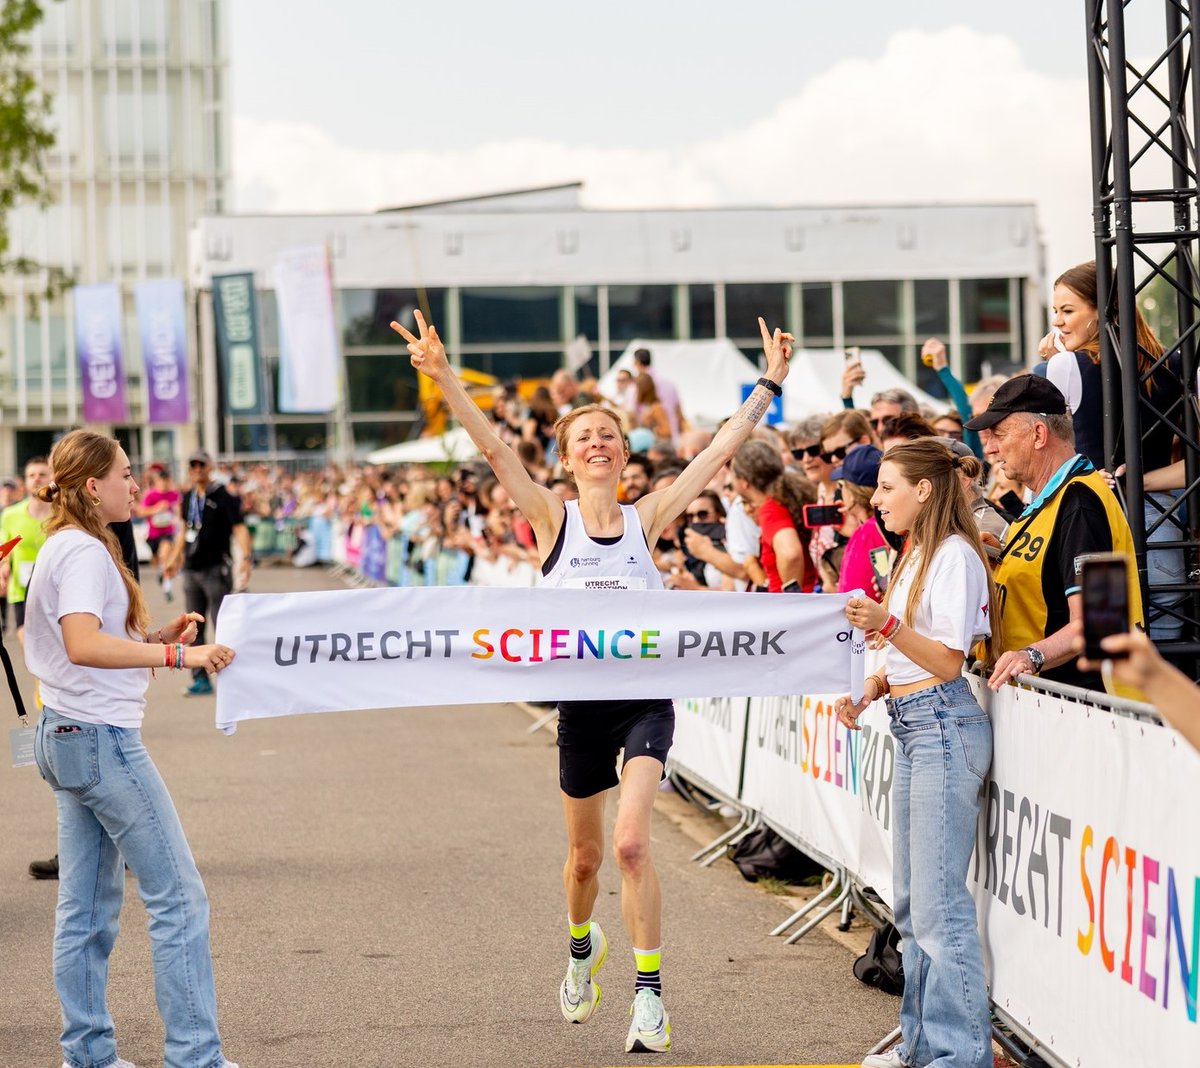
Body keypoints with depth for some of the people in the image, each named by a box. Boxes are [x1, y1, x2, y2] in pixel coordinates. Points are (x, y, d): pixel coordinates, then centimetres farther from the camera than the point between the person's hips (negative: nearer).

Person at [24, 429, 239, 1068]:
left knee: (88, 907, 11)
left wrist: (157, 635, 6)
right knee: (178, 896, -7)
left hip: (67, 736, 10)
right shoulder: (84, 550, -15)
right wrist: (179, 654, -34)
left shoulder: (63, 547, 15)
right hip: (103, 738, -10)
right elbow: (83, 645, -30)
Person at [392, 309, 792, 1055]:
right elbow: (494, 448, -12)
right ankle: (582, 947, 46)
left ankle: (650, 995, -9)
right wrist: (444, 379, -22)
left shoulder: (647, 518, 0)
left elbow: (721, 451, -1)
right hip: (582, 702, 1)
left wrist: (769, 385, -3)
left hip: (646, 697, -1)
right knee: (586, 854, 15)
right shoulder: (554, 519, -1)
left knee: (632, 844, -18)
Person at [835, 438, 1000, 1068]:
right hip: (912, 731, 10)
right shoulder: (918, 555, 18)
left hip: (943, 728, -10)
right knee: (911, 902, 13)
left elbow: (948, 660, -16)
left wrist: (888, 627, -29)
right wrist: (869, 689, 8)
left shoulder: (955, 556, -12)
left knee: (938, 902, -10)